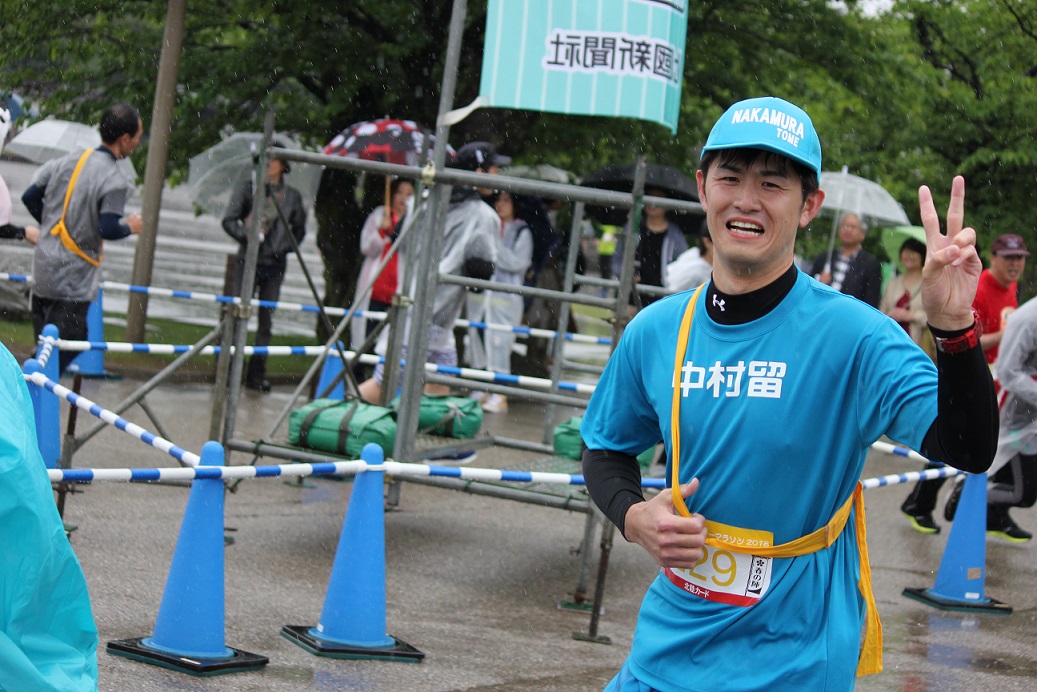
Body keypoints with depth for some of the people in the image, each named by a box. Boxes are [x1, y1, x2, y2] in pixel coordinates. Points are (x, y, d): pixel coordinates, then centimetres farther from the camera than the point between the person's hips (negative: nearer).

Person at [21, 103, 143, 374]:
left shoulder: (68, 161, 7)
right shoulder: (114, 180, -16)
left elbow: (29, 197, 10)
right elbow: (108, 229, -22)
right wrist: (130, 227, -2)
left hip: (43, 271, 8)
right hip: (73, 281, -8)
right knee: (66, 350, -4)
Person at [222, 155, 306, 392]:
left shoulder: (292, 196, 9)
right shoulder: (249, 187, 4)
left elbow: (299, 229, 14)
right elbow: (229, 220, 0)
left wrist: (285, 246, -3)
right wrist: (247, 236, -16)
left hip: (274, 264, 2)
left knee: (266, 321, 3)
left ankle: (256, 375, 9)